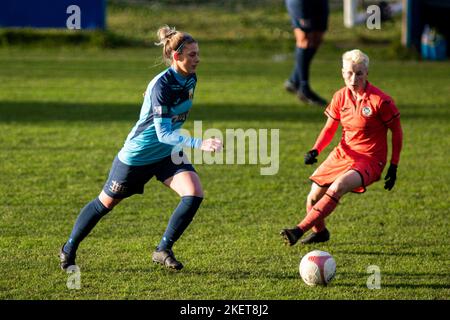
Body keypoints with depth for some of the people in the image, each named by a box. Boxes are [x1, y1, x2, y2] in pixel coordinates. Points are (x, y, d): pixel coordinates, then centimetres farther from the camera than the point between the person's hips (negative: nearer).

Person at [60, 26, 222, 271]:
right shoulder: (161, 85, -30)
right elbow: (163, 133, -36)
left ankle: (163, 250, -4)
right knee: (106, 203, 11)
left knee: (194, 195, -17)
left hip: (168, 154, 6)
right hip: (137, 156, -6)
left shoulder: (189, 79, -6)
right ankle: (69, 248, 32)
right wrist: (199, 144, -45)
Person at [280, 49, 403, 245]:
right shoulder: (340, 97, -1)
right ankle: (319, 232, 34)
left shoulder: (380, 101, -16)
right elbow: (330, 128, 11)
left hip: (370, 160, -6)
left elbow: (397, 131, -5)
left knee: (337, 187, -31)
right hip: (343, 154, 6)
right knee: (314, 195, 2)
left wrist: (393, 167, -4)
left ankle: (299, 230, -34)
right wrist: (315, 151, -7)